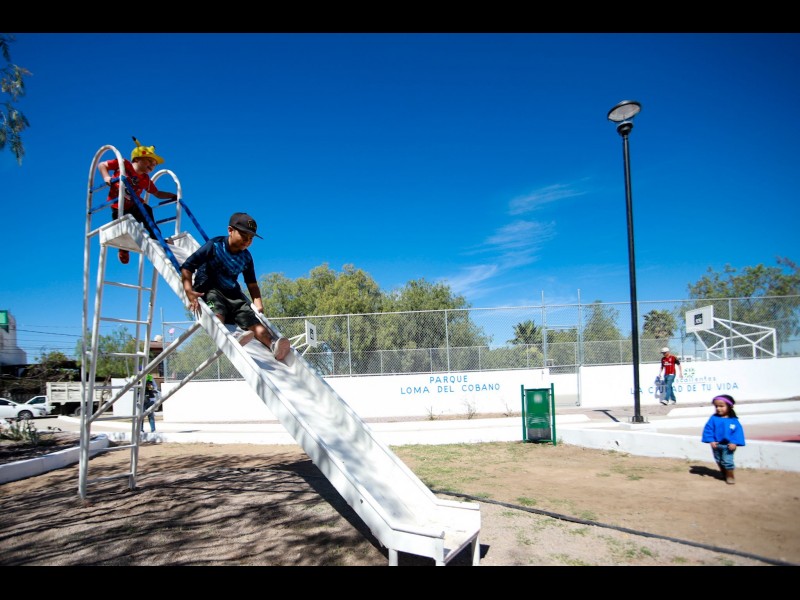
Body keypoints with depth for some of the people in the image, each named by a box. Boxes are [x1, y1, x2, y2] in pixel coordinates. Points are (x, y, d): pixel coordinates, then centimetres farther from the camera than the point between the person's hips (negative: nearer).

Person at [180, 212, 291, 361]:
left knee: (252, 318, -21)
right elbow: (187, 267, -10)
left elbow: (251, 283, 17)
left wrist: (258, 302, -1)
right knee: (216, 311, -36)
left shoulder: (246, 257, 7)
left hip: (232, 293, 4)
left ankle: (273, 345, -44)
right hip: (208, 289, -3)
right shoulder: (214, 246, -7)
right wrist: (189, 291, -26)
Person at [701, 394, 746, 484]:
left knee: (727, 462, -5)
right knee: (719, 461, 19)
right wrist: (711, 441, -15)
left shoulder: (733, 420, -9)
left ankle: (730, 476, 15)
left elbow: (738, 432, -9)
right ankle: (724, 474, 40)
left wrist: (734, 443, -17)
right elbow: (708, 429, -8)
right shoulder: (713, 418, -8)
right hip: (716, 445, 3)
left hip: (728, 445, -3)